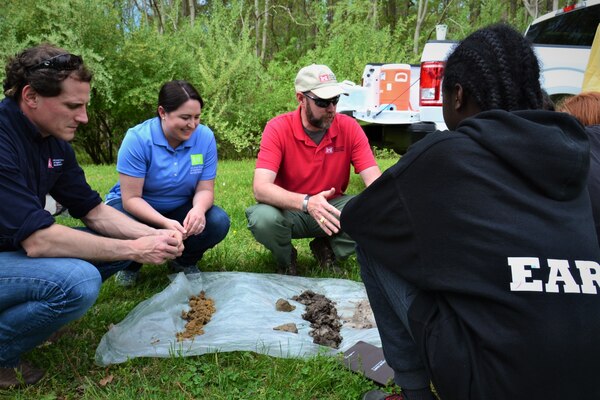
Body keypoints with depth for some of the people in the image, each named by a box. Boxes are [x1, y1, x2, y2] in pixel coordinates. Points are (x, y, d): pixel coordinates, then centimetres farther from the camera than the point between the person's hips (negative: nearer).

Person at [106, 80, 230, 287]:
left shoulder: (205, 137, -15)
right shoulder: (138, 138, -23)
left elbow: (205, 189, -11)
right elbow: (131, 198, -23)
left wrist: (199, 209, -35)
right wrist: (165, 223, -40)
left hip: (180, 208, 2)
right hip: (137, 207, -2)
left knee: (218, 222, -24)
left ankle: (184, 262, 8)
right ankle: (131, 265, 5)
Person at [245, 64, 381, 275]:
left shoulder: (349, 127, -10)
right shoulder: (278, 129, -17)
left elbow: (373, 179, -14)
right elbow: (261, 188, -29)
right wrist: (307, 202, -44)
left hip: (332, 208, 3)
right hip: (289, 210, -2)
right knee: (263, 218, -35)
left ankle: (327, 250, 6)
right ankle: (285, 259, 2)